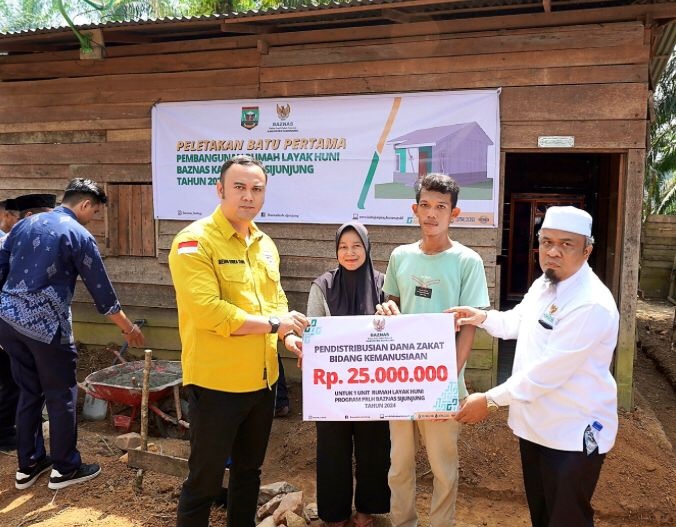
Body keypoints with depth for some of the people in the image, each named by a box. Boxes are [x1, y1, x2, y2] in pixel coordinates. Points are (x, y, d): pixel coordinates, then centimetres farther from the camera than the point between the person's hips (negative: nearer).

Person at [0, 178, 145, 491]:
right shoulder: (79, 235, -7)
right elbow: (101, 289, -5)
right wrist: (128, 328, 5)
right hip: (45, 325, -7)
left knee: (29, 393, 18)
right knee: (61, 397, 8)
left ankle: (28, 465, 28)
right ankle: (64, 468, 19)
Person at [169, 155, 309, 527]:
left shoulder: (265, 244, 10)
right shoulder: (194, 241, -14)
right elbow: (207, 311, -24)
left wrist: (288, 336, -2)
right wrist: (273, 324, -18)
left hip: (262, 380, 7)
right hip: (215, 383, -7)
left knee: (249, 471, 23)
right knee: (204, 480, 8)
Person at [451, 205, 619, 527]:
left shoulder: (592, 305, -27)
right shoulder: (543, 284, 3)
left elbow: (547, 373, -29)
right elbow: (517, 322, 23)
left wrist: (490, 400, -21)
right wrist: (482, 317, 4)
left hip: (573, 434, -8)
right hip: (535, 424, 8)